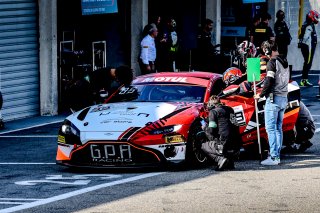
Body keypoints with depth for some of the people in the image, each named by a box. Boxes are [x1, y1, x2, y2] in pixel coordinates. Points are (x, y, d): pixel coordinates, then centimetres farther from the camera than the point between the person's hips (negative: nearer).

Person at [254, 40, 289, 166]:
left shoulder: (272, 62, -12)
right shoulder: (285, 62, 14)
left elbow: (269, 81, -18)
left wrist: (261, 95, -7)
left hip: (273, 99, -8)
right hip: (284, 98, 8)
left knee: (271, 128, -7)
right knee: (278, 128, 12)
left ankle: (273, 157, -12)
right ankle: (277, 155, 12)